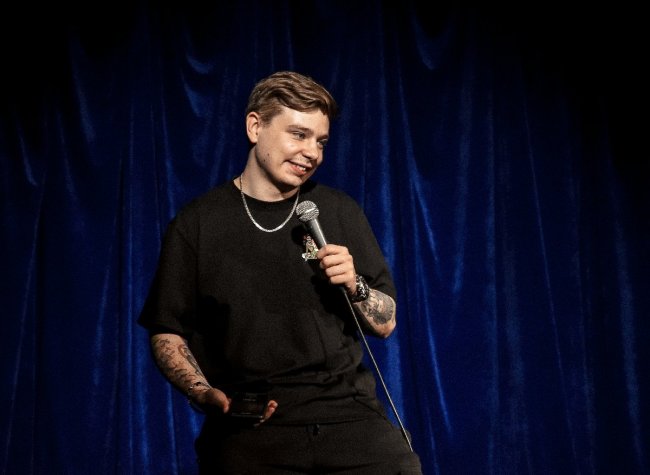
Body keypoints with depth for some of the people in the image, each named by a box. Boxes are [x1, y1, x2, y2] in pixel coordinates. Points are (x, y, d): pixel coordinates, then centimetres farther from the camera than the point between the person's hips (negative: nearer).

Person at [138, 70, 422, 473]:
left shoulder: (340, 212, 11)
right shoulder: (198, 223, 6)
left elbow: (385, 323, 15)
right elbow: (167, 334, 9)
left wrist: (355, 286, -5)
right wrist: (204, 393, -8)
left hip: (347, 410, 1)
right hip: (248, 427, -1)